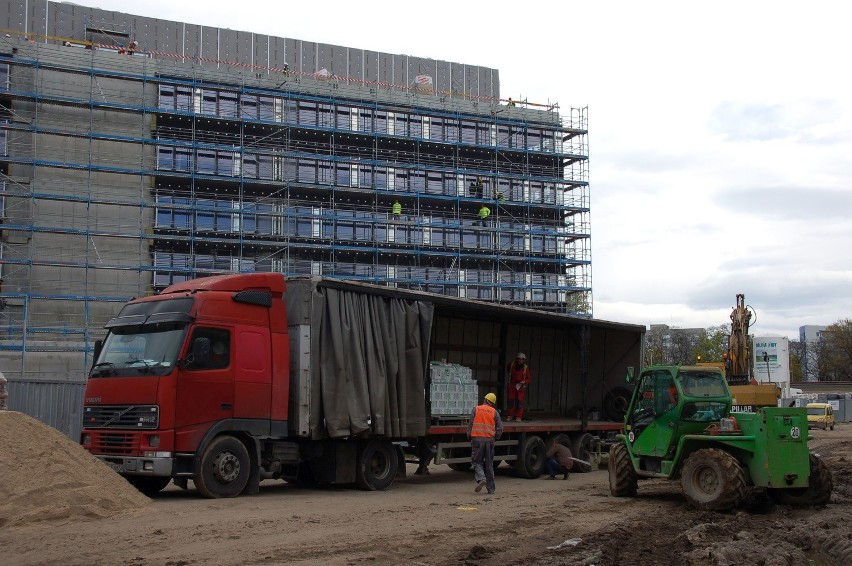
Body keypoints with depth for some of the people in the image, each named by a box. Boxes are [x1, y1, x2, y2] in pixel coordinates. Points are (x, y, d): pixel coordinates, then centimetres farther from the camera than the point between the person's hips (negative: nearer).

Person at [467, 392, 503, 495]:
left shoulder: (476, 409, 3)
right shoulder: (495, 412, 5)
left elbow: (470, 424, 0)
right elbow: (500, 428, 2)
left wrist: (469, 436, 13)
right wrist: (495, 438, 18)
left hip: (477, 439, -2)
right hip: (490, 440, 2)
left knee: (477, 461, 5)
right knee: (489, 464, 10)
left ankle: (481, 478, -21)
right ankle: (490, 488, 11)